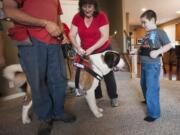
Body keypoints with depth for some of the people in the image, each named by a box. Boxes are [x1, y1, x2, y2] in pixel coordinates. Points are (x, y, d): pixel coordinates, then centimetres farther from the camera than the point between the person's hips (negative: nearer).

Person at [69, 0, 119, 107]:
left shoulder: (101, 16, -18)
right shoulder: (77, 17, -9)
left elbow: (105, 37, -22)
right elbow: (72, 35, -11)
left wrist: (91, 48, -30)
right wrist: (78, 47, -28)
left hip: (103, 50, -3)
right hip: (86, 52, 4)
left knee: (108, 74, 5)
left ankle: (114, 97, 23)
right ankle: (97, 96, 32)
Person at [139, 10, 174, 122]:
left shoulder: (159, 32, -8)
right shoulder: (147, 34, 14)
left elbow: (169, 45, -14)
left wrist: (158, 52, -25)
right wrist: (139, 50, 10)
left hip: (153, 65, -9)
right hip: (144, 64, 9)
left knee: (152, 88, -4)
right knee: (143, 84, 24)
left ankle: (154, 113, 9)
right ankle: (148, 100, 49)